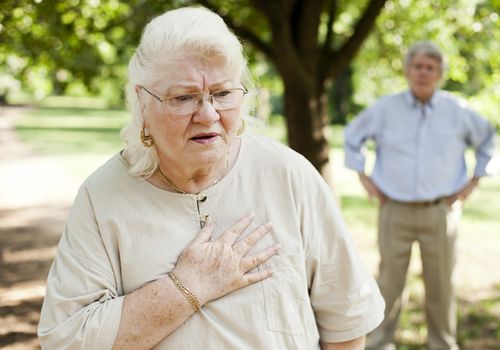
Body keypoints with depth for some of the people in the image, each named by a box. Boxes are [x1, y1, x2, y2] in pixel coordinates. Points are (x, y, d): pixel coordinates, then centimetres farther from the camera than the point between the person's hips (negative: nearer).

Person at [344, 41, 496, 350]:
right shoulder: (385, 109, 0)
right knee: (389, 283, 3)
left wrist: (474, 182, 7)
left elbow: (488, 139, 15)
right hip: (395, 211, 0)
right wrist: (363, 177, 8)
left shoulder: (457, 111, 0)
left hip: (439, 212, 0)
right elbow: (353, 136, 15)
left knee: (440, 284, 6)